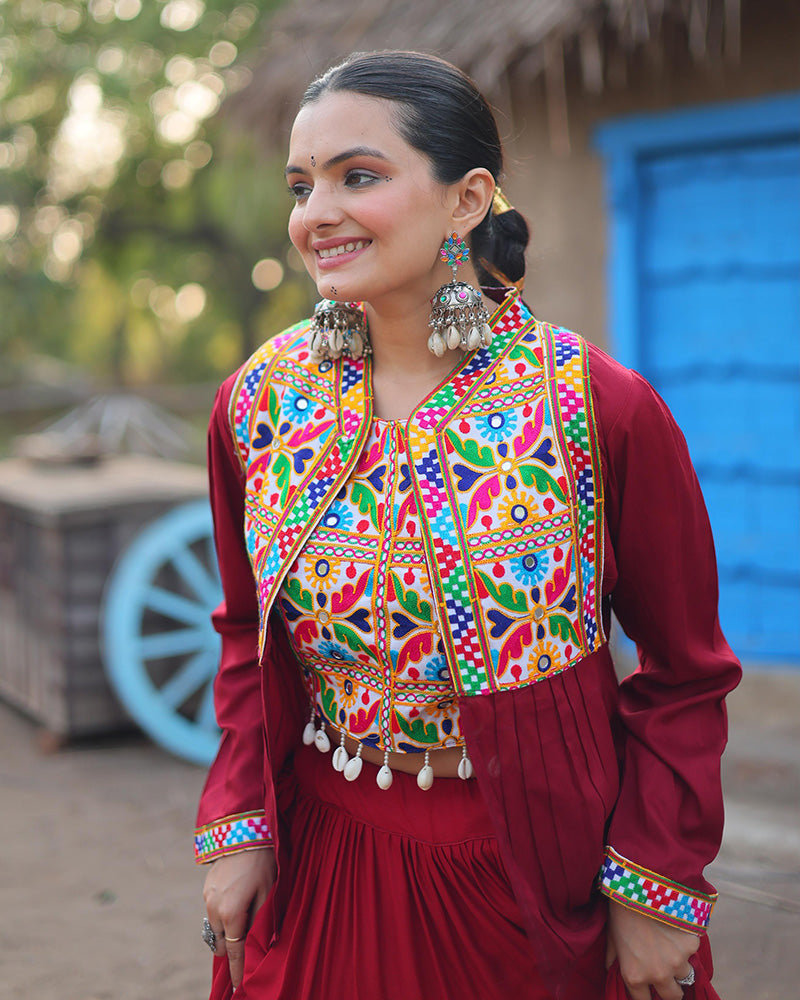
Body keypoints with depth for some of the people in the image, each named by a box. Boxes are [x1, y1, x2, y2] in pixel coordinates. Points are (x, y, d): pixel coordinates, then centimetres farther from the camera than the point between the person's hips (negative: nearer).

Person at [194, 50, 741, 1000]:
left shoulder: (604, 410, -15)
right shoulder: (260, 401, -4)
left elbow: (685, 673, -7)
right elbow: (249, 636, 8)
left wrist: (656, 887, -10)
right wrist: (237, 827, -1)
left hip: (543, 880, -2)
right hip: (325, 874, 3)